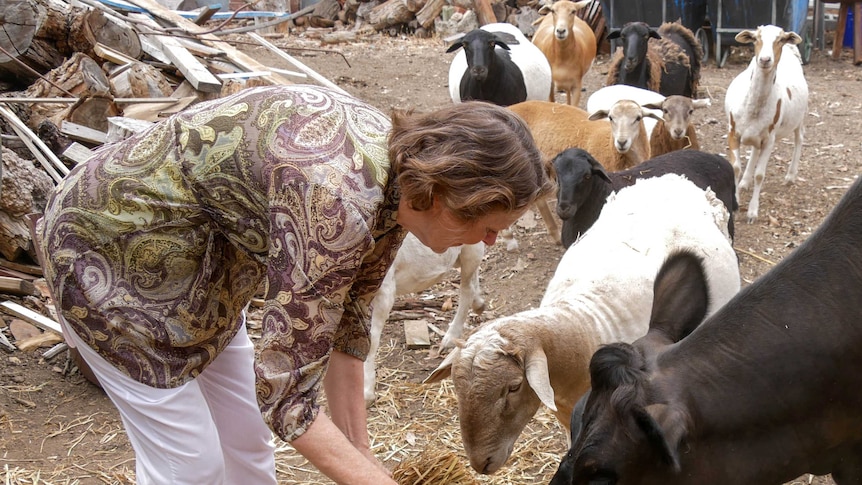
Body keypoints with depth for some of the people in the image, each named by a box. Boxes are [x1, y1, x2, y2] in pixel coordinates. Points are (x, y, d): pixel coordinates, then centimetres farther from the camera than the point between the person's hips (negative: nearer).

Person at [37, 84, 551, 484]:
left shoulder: (397, 176, -9)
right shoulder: (336, 204, -36)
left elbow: (345, 321, 3)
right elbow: (286, 394, -30)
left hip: (195, 249, 8)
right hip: (114, 247, -8)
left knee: (246, 442, 13)